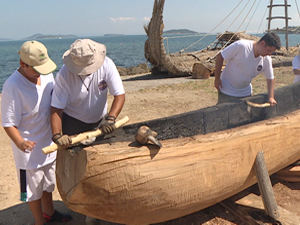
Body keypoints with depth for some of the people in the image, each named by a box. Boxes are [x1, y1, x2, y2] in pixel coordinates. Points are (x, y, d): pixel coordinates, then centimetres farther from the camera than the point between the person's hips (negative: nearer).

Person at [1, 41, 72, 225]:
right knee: (33, 189, 13)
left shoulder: (47, 75, -6)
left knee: (48, 183, 27)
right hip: (29, 148, -6)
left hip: (49, 143, 7)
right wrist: (20, 143, -39)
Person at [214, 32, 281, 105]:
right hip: (227, 91, -5)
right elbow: (220, 56, -16)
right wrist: (217, 79, -14)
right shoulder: (240, 46, -24)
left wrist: (271, 97, -8)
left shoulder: (267, 60, -9)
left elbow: (270, 79, 4)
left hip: (246, 93, 5)